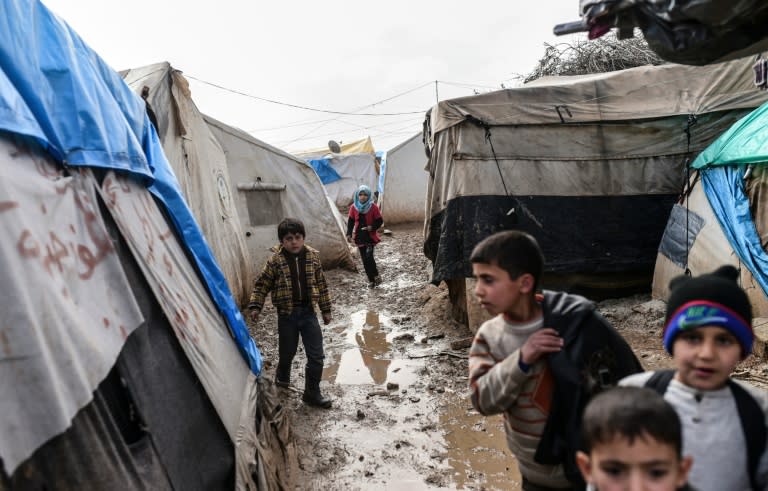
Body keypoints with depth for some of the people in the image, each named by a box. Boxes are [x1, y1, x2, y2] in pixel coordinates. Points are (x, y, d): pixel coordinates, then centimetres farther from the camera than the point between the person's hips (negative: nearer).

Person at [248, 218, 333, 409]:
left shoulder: (313, 256, -1)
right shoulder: (275, 261, -8)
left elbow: (321, 284, 7)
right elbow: (261, 285, 0)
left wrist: (326, 309, 9)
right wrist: (255, 306, -10)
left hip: (308, 312, 2)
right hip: (287, 314, -2)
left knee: (316, 356, 0)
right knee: (287, 352, 14)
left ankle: (312, 393, 16)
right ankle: (282, 378, 46)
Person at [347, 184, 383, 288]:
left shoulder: (373, 207, -8)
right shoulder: (353, 207, 0)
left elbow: (380, 221, -3)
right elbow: (350, 221, 7)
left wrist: (372, 227, -21)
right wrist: (349, 234, -4)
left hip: (370, 236, -3)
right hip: (359, 236, 3)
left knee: (369, 257, -18)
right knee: (365, 259, 6)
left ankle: (375, 275, 4)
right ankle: (371, 280, 17)